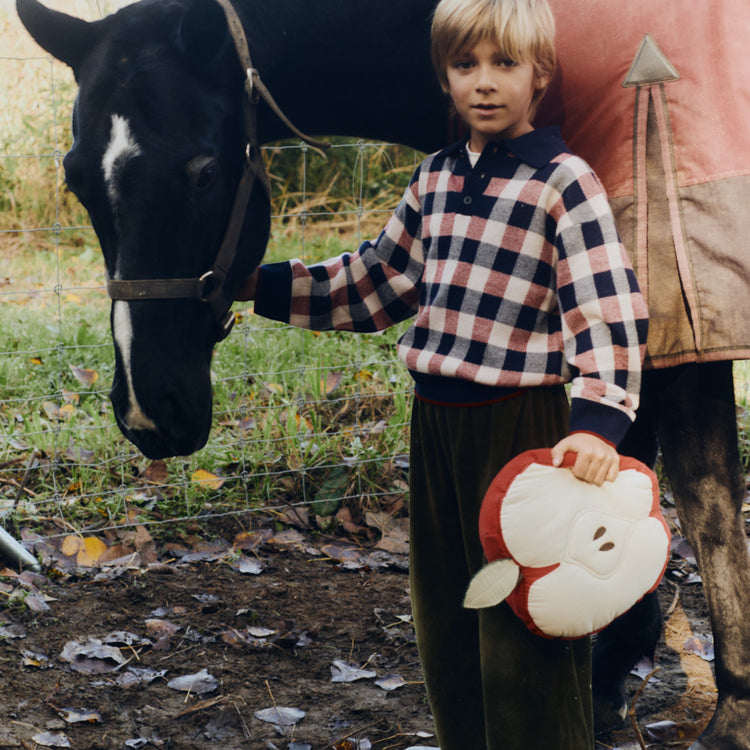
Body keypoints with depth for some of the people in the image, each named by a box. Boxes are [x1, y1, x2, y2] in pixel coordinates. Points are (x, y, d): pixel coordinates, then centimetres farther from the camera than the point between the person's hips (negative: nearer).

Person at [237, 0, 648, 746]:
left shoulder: (564, 182, -11)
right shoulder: (435, 178, 10)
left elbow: (608, 310, -20)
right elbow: (375, 284, 19)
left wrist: (597, 421, -33)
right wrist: (257, 285, 15)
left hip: (518, 426, -7)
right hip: (434, 424, 7)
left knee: (521, 640, -1)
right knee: (444, 625, 18)